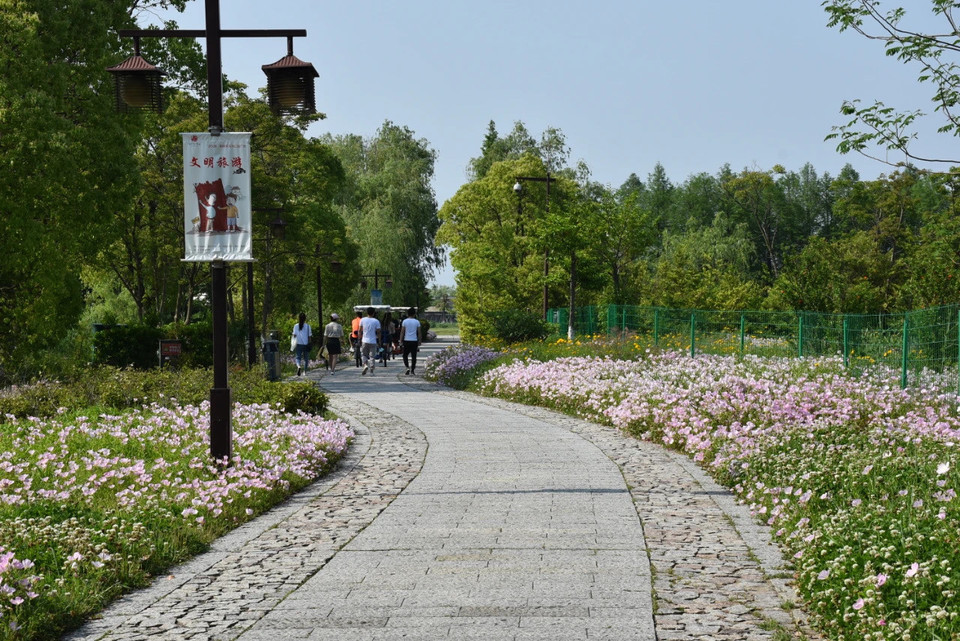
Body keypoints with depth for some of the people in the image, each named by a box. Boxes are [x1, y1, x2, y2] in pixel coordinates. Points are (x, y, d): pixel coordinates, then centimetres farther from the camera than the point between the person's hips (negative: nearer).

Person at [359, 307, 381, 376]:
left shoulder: (362, 320, 1)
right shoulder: (376, 321, -3)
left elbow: (360, 331, 3)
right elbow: (378, 332, -3)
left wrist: (360, 339, 12)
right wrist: (379, 342, 5)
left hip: (364, 341, 1)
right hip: (373, 342, -1)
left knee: (365, 355, 16)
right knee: (372, 357, 5)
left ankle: (365, 365, -9)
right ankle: (371, 371, 3)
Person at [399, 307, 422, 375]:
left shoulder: (405, 321, -1)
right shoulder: (417, 322, 2)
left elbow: (402, 332, -3)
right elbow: (419, 333, 3)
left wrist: (401, 342, 1)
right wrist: (419, 342, 12)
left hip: (406, 341, -1)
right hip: (414, 341, 1)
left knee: (405, 355, 9)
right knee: (414, 356, 7)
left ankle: (407, 367, -10)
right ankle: (412, 370, 9)